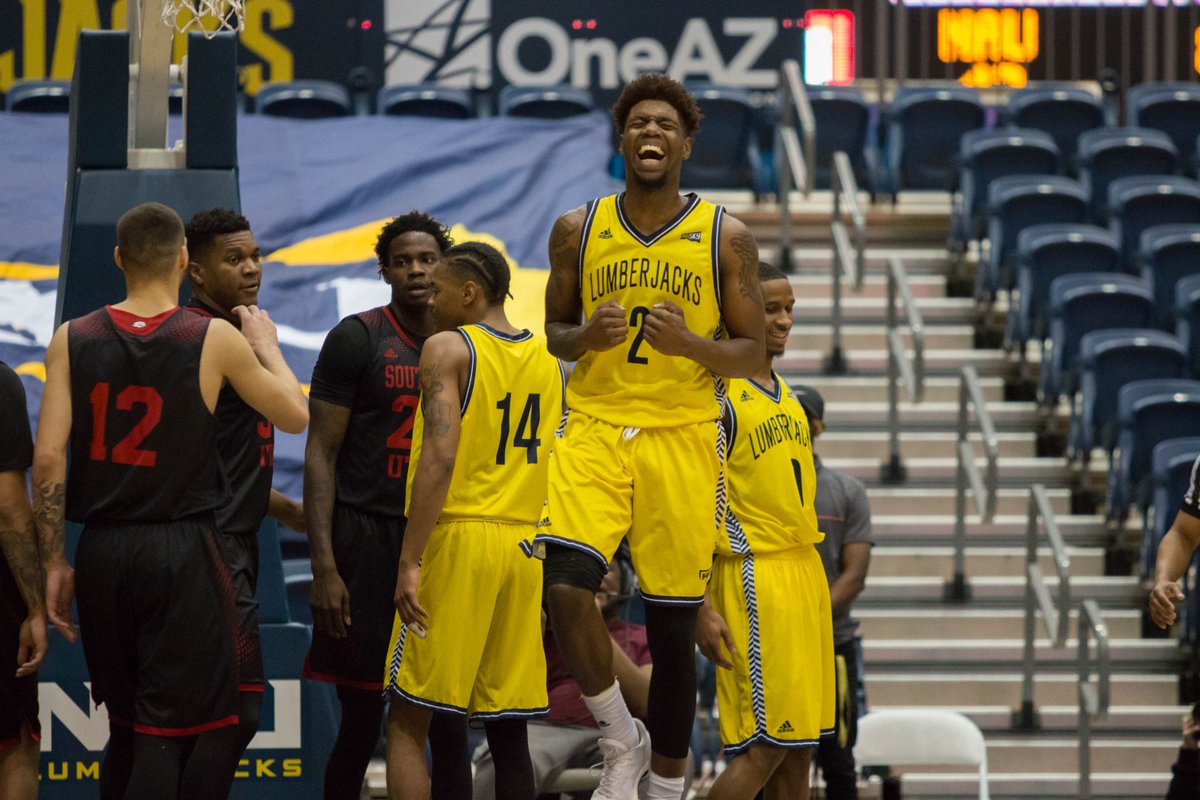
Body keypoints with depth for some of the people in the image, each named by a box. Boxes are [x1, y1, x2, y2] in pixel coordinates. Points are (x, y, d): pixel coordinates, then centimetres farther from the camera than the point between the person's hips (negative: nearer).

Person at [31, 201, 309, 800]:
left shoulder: (73, 340, 0)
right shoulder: (215, 340, -6)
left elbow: (48, 457, -3)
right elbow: (295, 417, 6)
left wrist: (55, 562, 5)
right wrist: (267, 348, 23)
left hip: (103, 550, 3)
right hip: (183, 549, -3)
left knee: (125, 728, 18)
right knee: (167, 733, -1)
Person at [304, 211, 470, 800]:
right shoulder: (357, 340, -3)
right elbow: (321, 454, -5)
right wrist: (324, 567, -14)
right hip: (367, 536, -4)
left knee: (448, 722, 3)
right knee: (361, 718, -1)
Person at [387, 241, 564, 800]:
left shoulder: (448, 348, -7)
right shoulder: (547, 361, 14)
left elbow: (440, 457, -18)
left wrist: (410, 562, -20)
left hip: (457, 540, -6)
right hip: (525, 545, 6)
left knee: (408, 721, -1)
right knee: (508, 729, 8)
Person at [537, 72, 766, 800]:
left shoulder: (726, 237, 2)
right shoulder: (578, 230, 6)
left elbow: (752, 354, 4)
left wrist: (690, 345, -16)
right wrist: (587, 336, -8)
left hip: (683, 436, -1)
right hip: (594, 427, 1)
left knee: (673, 623, 4)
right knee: (566, 589, -20)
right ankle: (621, 740, 4)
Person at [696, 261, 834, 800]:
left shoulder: (785, 395, 16)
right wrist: (702, 608, -20)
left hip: (806, 571, 8)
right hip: (755, 573, -8)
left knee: (799, 745, 6)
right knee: (764, 745, -12)